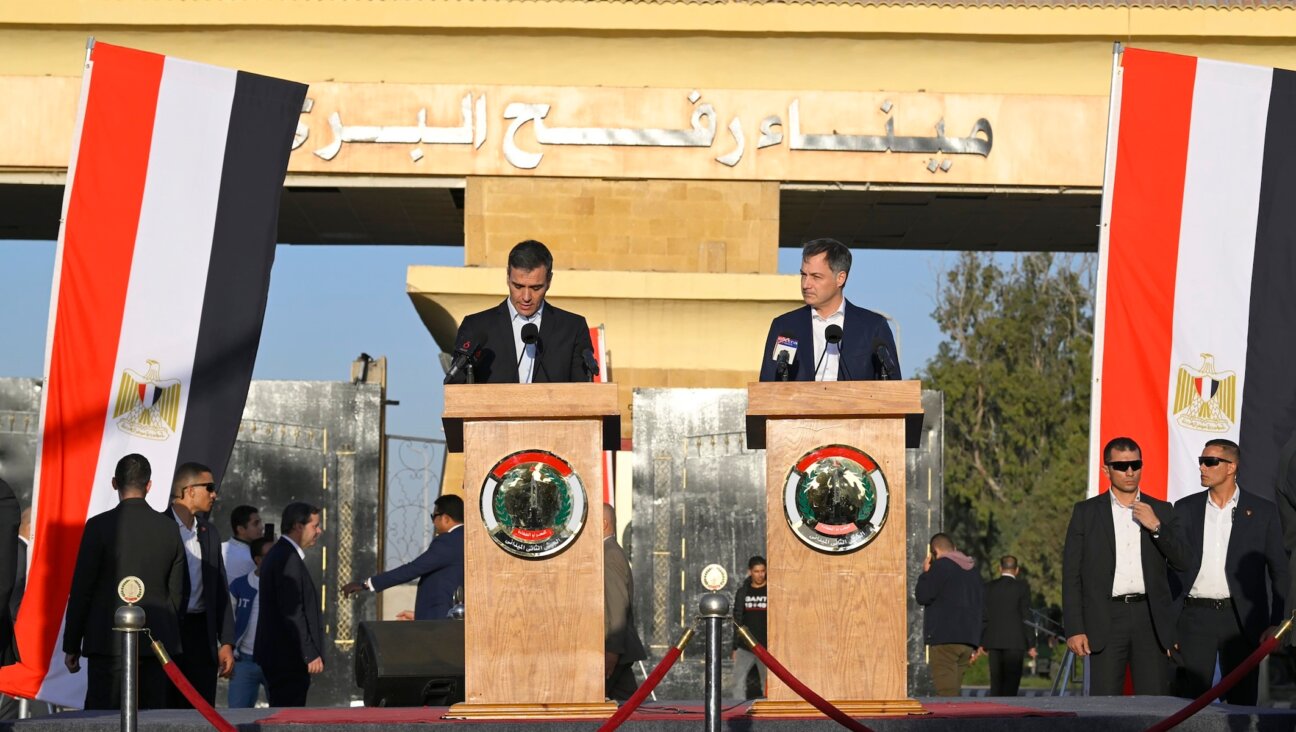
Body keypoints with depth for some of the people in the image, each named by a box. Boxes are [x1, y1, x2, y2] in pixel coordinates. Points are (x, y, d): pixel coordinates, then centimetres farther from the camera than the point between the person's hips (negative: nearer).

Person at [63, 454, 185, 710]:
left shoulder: (100, 526, -7)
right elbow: (177, 593, 10)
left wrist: (72, 646, 3)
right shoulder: (169, 529, 5)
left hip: (110, 642, -4)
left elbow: (81, 590, -4)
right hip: (157, 642, 4)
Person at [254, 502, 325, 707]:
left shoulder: (278, 555, 17)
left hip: (277, 656, 11)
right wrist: (310, 654, -19)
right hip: (288, 658, -11)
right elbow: (292, 612, -21)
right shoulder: (288, 559, -16)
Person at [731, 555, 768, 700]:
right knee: (738, 682, -5)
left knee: (768, 684, 2)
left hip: (766, 647, -2)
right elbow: (737, 621, 14)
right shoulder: (742, 593, 10)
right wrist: (735, 647, 10)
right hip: (745, 648, 2)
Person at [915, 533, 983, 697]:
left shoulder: (941, 566, -6)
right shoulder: (972, 569, 19)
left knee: (946, 692, -12)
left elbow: (922, 596, -9)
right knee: (955, 690, 10)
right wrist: (975, 645, 25)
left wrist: (925, 573, 7)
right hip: (968, 639, 8)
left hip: (944, 639, -8)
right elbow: (979, 605, 22)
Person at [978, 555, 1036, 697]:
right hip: (1014, 642, -3)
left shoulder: (988, 587, 6)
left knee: (996, 681, 9)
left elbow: (983, 617, 7)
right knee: (1011, 681, -5)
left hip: (993, 642, 4)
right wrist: (1030, 646, -1)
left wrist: (980, 643, 13)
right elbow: (1025, 617, -5)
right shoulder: (1022, 587, -3)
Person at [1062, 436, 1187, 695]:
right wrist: (1074, 629, -4)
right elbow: (1072, 574, 4)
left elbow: (1182, 562, 6)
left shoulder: (1161, 511, 13)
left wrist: (1156, 526, -8)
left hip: (1151, 618, 1)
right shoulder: (1086, 512, 8)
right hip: (1107, 619, -1)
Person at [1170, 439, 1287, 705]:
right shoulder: (1185, 509, 9)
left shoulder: (1262, 511, 3)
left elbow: (1279, 570, 4)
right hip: (1195, 616, 1)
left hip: (1240, 620, -1)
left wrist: (1276, 623, -4)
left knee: (1242, 701, 3)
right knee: (1188, 700, -2)